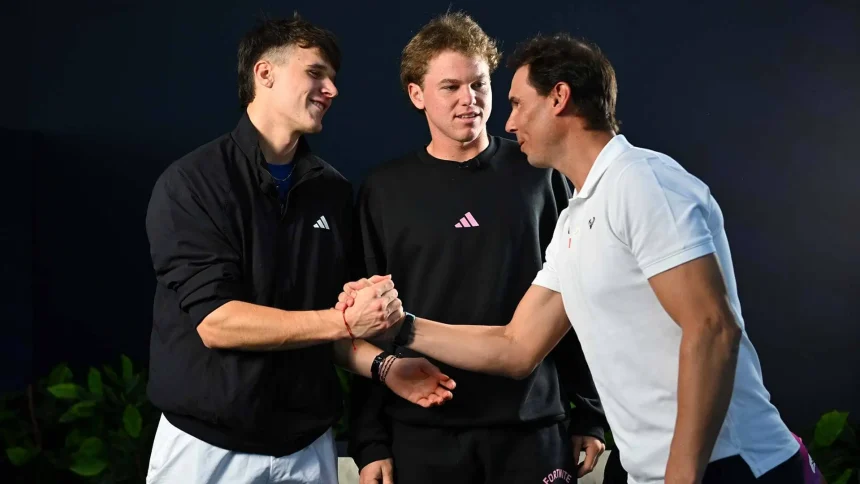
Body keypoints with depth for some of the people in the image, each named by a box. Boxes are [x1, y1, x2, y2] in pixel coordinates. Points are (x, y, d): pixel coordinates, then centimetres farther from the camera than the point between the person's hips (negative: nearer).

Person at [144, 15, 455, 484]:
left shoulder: (333, 191, 5)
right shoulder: (191, 183, -10)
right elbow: (214, 321, -19)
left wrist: (382, 366, -6)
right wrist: (345, 320, -23)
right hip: (208, 446, -4)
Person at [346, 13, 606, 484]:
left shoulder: (538, 174, 1)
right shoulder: (384, 190, 1)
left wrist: (590, 413, 4)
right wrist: (369, 440, -1)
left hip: (531, 425, 0)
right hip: (422, 432, 0)